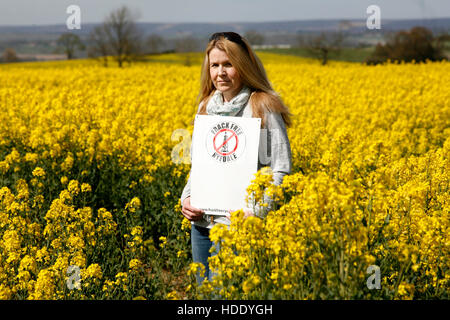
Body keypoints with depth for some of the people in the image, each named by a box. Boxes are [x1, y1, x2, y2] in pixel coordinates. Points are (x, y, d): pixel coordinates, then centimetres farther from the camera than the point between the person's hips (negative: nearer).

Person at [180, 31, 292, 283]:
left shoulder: (263, 107, -9)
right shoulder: (206, 106, 11)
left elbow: (280, 169, -11)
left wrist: (257, 211, -22)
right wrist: (186, 198, 2)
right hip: (201, 222, 7)